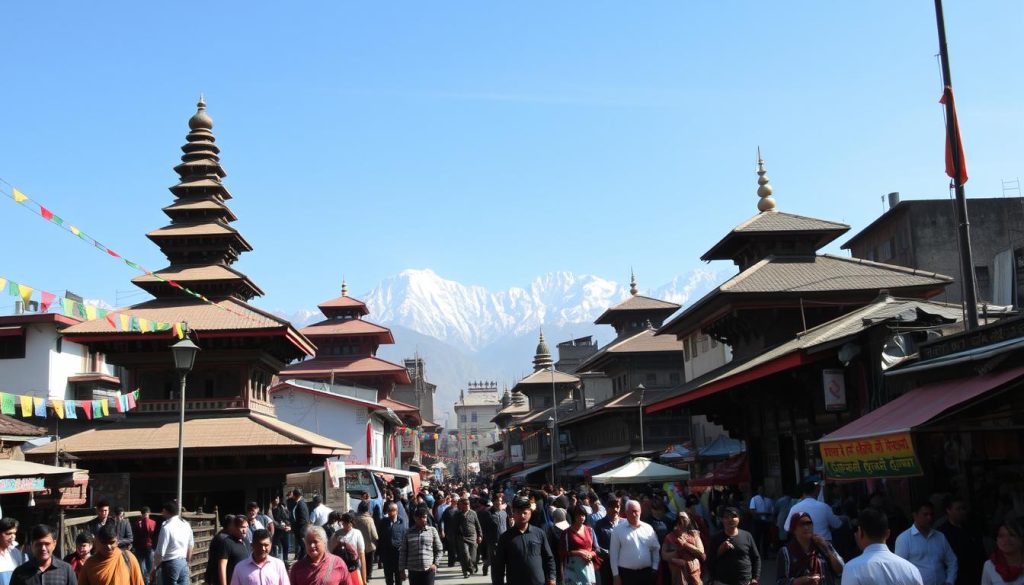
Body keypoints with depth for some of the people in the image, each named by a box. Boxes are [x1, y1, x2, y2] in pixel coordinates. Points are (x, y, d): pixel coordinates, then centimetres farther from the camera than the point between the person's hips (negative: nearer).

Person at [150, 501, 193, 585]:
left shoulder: (167, 527, -17)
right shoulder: (186, 524, 5)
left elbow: (160, 552, -16)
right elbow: (191, 545, 15)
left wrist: (154, 568, -5)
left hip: (170, 563, -7)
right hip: (184, 562, 7)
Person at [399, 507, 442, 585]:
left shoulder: (432, 530, 4)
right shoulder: (409, 532, 6)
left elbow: (438, 549, 8)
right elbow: (403, 552, 8)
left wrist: (435, 564, -3)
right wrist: (402, 569, 5)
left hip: (428, 570, -1)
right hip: (413, 570, 1)